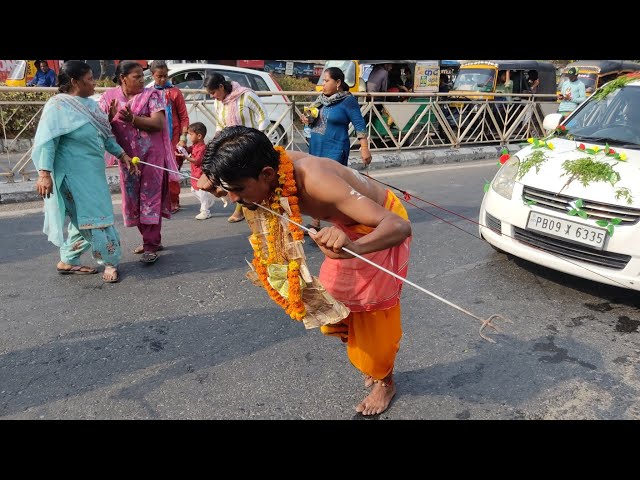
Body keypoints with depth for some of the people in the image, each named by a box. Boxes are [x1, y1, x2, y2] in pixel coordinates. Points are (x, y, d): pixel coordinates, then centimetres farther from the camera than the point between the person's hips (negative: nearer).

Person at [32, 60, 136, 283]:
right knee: (93, 216, -2)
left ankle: (68, 261, 27)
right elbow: (45, 140, -19)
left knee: (83, 216, 14)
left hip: (93, 172, 8)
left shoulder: (89, 103, 9)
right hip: (75, 173, -8)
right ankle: (110, 262, 10)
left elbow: (105, 133, 19)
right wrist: (44, 173, -26)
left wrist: (121, 154, 16)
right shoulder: (58, 106, -14)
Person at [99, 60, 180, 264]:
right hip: (127, 156, 4)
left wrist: (132, 119, -24)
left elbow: (158, 123, -14)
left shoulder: (152, 95, -4)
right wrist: (110, 117, -16)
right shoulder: (109, 96, 4)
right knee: (133, 199, 10)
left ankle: (151, 245, 0)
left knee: (150, 198, -4)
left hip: (151, 155, -4)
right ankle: (151, 239, 24)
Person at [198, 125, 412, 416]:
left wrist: (354, 247, -67)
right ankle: (371, 363, 41)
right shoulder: (269, 165, -23)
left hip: (381, 228, -7)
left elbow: (400, 226, -48)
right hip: (347, 228, 7)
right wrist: (211, 181, -20)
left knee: (373, 313, 5)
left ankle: (385, 382, 32)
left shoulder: (316, 181, -43)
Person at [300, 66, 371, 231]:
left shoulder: (348, 100, -9)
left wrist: (364, 148, -18)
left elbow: (359, 124, -11)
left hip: (335, 150, -7)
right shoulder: (322, 98, 10)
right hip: (316, 148, 7)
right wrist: (307, 120, 1)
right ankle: (315, 223, 22)